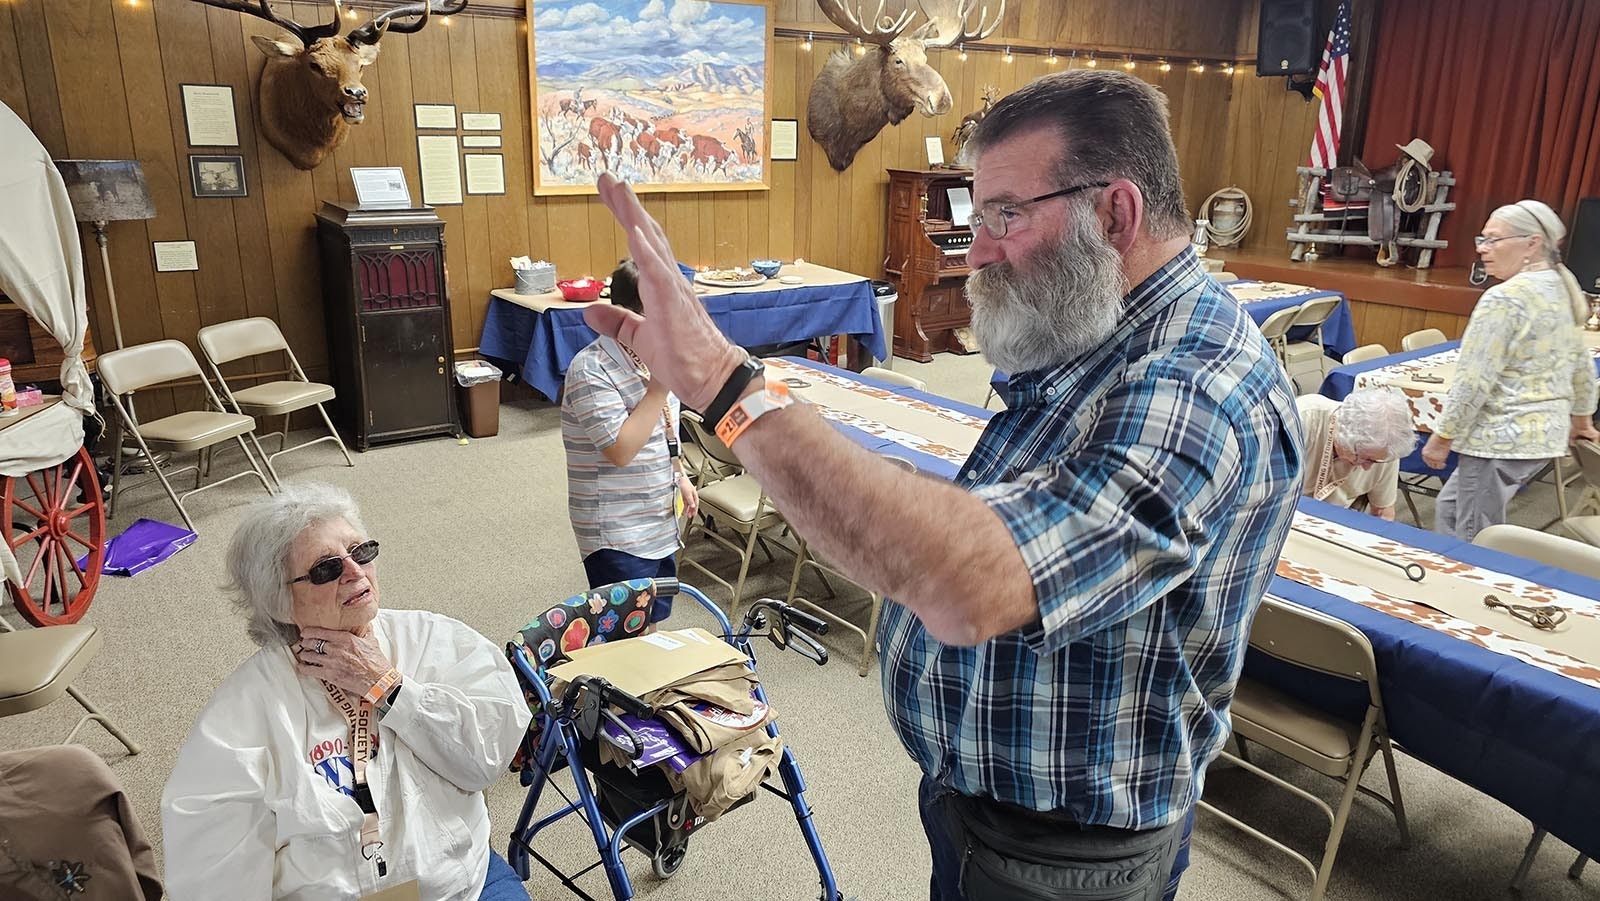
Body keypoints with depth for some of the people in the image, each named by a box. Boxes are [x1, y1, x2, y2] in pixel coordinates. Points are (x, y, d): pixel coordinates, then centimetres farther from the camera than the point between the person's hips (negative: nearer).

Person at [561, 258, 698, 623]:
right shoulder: (591, 370, -23)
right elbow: (621, 450, -30)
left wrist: (680, 476, 16)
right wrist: (659, 388, -28)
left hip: (659, 522, 8)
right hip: (617, 535, -8)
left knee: (652, 621, 21)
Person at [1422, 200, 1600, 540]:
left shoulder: (1503, 299, -18)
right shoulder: (1564, 290, 9)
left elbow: (1473, 382, -19)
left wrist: (1441, 438, -10)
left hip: (1501, 439, -9)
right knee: (1450, 508, 22)